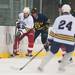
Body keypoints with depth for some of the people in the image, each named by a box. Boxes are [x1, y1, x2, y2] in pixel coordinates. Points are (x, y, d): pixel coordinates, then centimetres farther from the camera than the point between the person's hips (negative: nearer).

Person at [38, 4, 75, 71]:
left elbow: (53, 30, 4)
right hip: (69, 40, -1)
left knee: (52, 53, 18)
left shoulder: (58, 18, 6)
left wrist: (50, 38, 12)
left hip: (57, 39, 1)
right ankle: (61, 67, 24)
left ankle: (41, 66, 19)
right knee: (69, 53, 27)